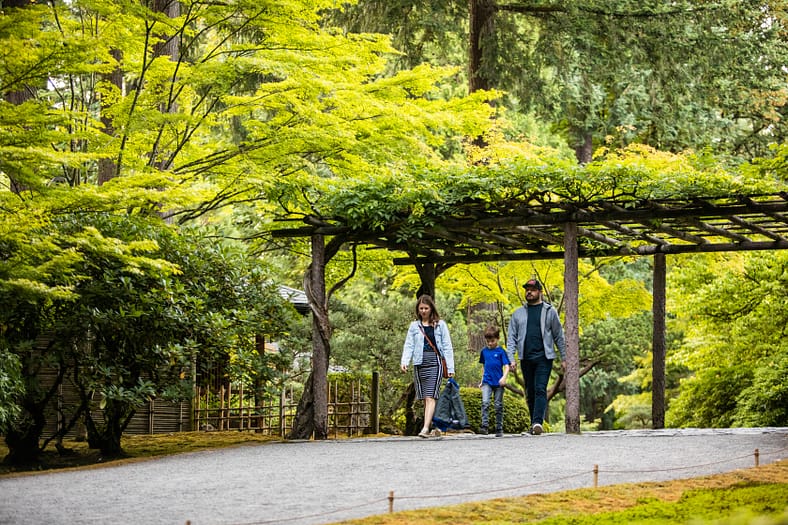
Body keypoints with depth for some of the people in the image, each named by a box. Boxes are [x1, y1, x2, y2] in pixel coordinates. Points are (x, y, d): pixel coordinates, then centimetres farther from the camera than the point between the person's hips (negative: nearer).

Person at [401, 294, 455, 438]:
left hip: (434, 363, -4)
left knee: (430, 397, -14)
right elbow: (408, 345, 8)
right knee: (424, 398, 4)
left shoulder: (440, 324, 7)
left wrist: (450, 367, 0)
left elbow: (447, 346, 6)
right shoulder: (414, 326, 14)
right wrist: (404, 361, -9)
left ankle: (425, 428, -23)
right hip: (419, 364, 4)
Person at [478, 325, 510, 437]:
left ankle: (499, 429, 14)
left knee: (499, 406, 5)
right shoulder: (484, 351, 9)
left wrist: (504, 377, -23)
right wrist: (482, 380, 18)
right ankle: (484, 426, -21)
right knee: (485, 402, -16)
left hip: (498, 383, -2)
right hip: (487, 382, 2)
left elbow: (506, 366, -6)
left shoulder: (501, 351, -3)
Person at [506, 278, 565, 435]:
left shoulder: (549, 311, 5)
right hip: (526, 358, 3)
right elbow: (512, 337, 9)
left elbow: (559, 336, 6)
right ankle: (534, 424, 14)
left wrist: (564, 357, 2)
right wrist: (511, 358, -2)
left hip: (544, 357, -3)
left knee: (540, 389, -14)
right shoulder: (518, 313, 12)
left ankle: (538, 422, -22)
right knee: (530, 392, 7)